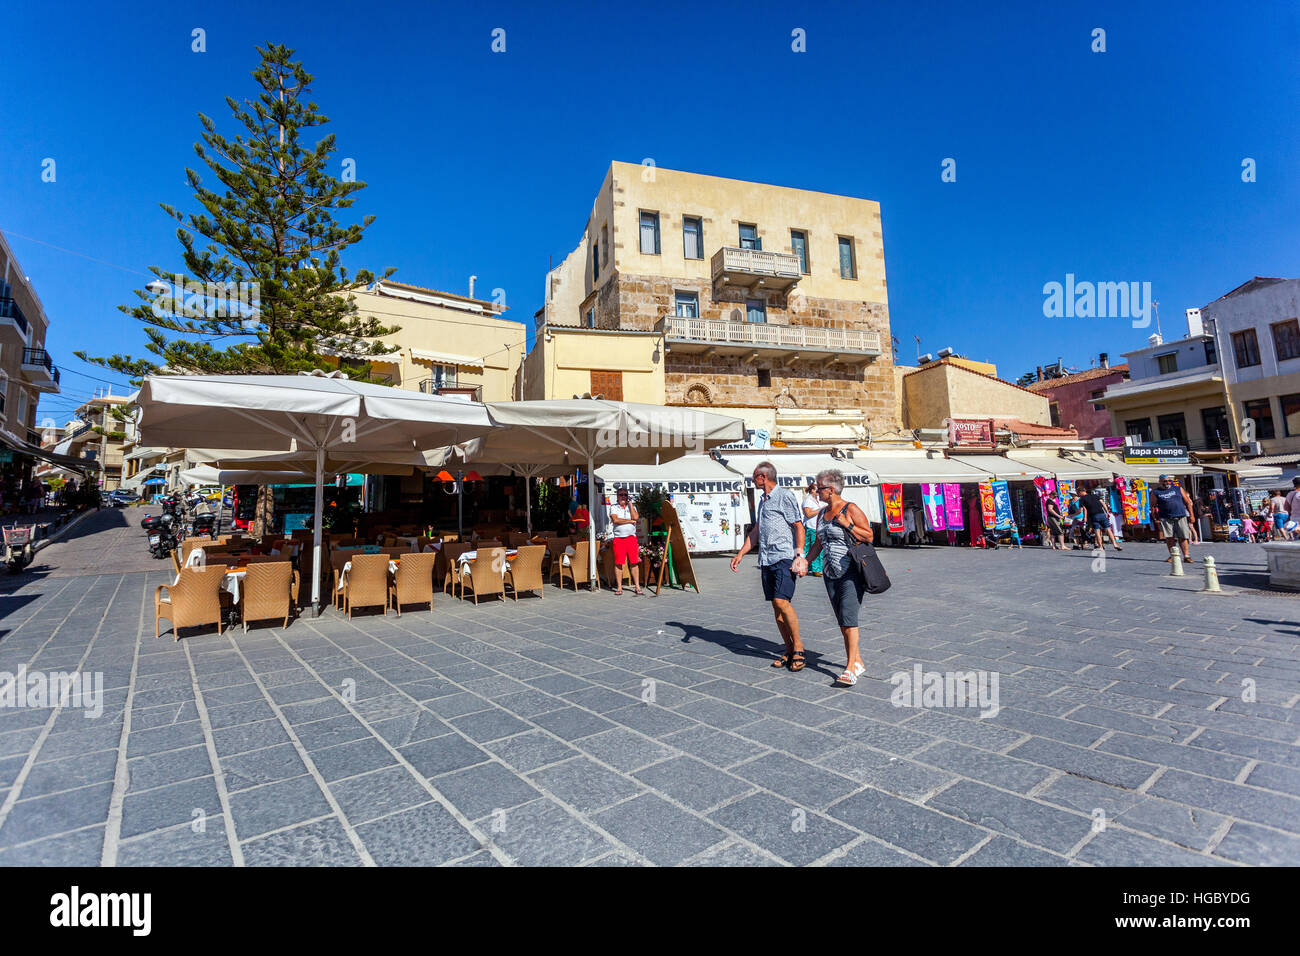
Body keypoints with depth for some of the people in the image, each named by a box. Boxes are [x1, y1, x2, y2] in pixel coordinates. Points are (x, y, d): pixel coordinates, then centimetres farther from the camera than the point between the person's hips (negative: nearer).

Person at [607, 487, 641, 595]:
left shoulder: (632, 507, 15)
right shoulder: (614, 508, 7)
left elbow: (635, 517, -6)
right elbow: (615, 520, -11)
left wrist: (630, 503, -1)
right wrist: (630, 521, -5)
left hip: (631, 537, 2)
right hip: (618, 538, -1)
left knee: (634, 563, -1)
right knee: (618, 563, -1)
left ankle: (637, 586, 5)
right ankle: (619, 587, 6)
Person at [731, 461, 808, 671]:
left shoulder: (785, 496, -4)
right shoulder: (763, 501, 21)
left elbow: (799, 527, -8)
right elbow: (755, 531, 25)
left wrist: (799, 554, -16)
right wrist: (740, 554, 20)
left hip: (784, 557, -8)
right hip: (766, 560, 8)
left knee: (781, 601, -18)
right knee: (776, 606, 6)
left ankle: (798, 646, -3)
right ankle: (790, 651, 13)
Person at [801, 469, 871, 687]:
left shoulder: (851, 509, -8)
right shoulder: (822, 513, 14)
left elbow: (869, 536, -7)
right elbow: (818, 543, 21)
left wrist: (847, 524, -17)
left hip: (851, 573, -7)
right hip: (830, 574, 7)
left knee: (848, 618, -13)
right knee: (842, 621, 10)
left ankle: (850, 669, -12)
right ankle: (857, 662, 22)